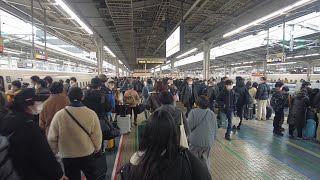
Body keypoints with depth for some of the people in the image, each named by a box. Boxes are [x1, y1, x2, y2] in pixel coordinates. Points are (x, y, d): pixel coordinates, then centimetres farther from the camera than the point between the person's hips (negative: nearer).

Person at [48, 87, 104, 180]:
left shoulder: (59, 115, -15)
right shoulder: (91, 113, -16)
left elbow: (52, 138, -7)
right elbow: (97, 136, -10)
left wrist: (55, 151, 12)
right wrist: (97, 149, 8)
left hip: (67, 156, 1)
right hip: (88, 154, -1)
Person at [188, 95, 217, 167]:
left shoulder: (193, 112, -13)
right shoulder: (212, 114, 3)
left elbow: (189, 126, -15)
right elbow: (215, 129, 9)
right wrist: (213, 138, 23)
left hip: (196, 141, -4)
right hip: (209, 142, 4)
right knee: (205, 159, 19)